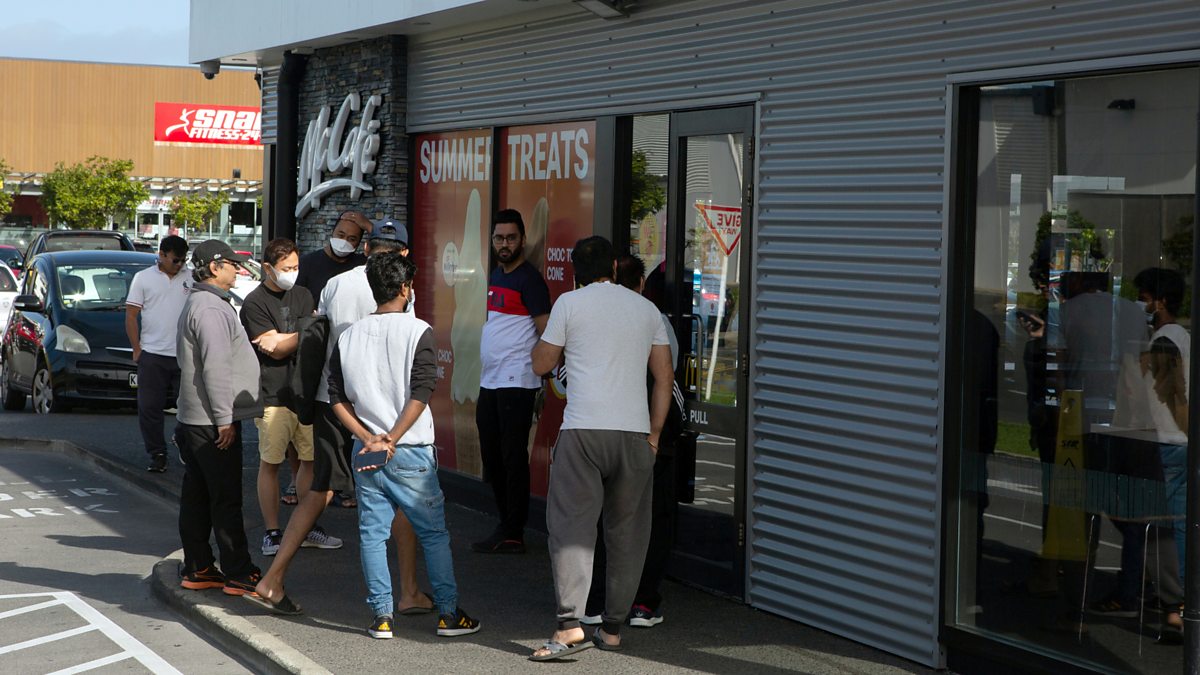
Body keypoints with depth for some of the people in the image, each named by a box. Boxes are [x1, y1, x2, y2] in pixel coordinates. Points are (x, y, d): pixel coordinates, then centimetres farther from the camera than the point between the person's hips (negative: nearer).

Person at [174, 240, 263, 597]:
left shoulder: (197, 304, 18)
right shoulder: (210, 308, -16)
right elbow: (214, 367, -21)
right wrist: (224, 419, -20)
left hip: (193, 418, 10)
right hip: (211, 420, -10)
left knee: (197, 497, 11)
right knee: (226, 500, -6)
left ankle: (197, 569, 17)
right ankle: (238, 574, -2)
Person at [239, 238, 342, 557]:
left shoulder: (302, 296, 14)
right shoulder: (255, 303, -6)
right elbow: (275, 351, -12)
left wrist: (284, 340, -12)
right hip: (273, 395, -6)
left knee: (312, 458, 7)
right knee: (270, 463, 0)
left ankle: (308, 528, 18)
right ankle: (272, 533, 7)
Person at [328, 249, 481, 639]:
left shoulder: (348, 337, 6)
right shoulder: (417, 331, -8)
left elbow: (338, 399, 2)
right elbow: (421, 393, -16)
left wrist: (368, 438, -4)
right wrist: (391, 439, -14)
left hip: (366, 451, 4)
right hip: (410, 453, -4)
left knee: (373, 534, 8)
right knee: (434, 533, 7)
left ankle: (382, 617, 8)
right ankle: (448, 614, 10)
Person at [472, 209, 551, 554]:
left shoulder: (530, 280, -10)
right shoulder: (496, 276, 15)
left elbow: (547, 334, -14)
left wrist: (547, 378, -20)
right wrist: (484, 371, 19)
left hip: (516, 382, -9)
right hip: (490, 381, 9)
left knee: (513, 457, -5)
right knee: (491, 456, 14)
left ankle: (512, 534, 0)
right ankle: (507, 524, 24)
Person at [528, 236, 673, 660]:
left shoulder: (570, 303, 4)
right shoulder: (646, 308, 14)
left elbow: (541, 364, 9)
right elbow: (664, 377, 13)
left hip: (583, 430, -3)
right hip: (634, 432, 3)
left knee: (571, 526, -5)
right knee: (626, 532, 10)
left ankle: (570, 625, -16)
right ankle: (613, 628, 13)